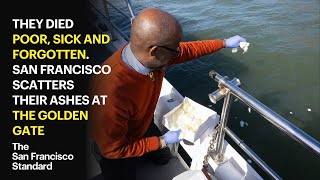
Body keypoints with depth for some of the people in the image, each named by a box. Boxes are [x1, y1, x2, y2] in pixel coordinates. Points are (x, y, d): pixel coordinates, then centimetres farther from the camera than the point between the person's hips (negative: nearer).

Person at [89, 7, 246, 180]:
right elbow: (113, 150, -30)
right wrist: (162, 141, -22)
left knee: (164, 158, 24)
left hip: (144, 125, 6)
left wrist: (225, 43, 3)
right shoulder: (111, 93, -46)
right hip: (116, 148, -5)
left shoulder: (152, 56, -27)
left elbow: (190, 49, -7)